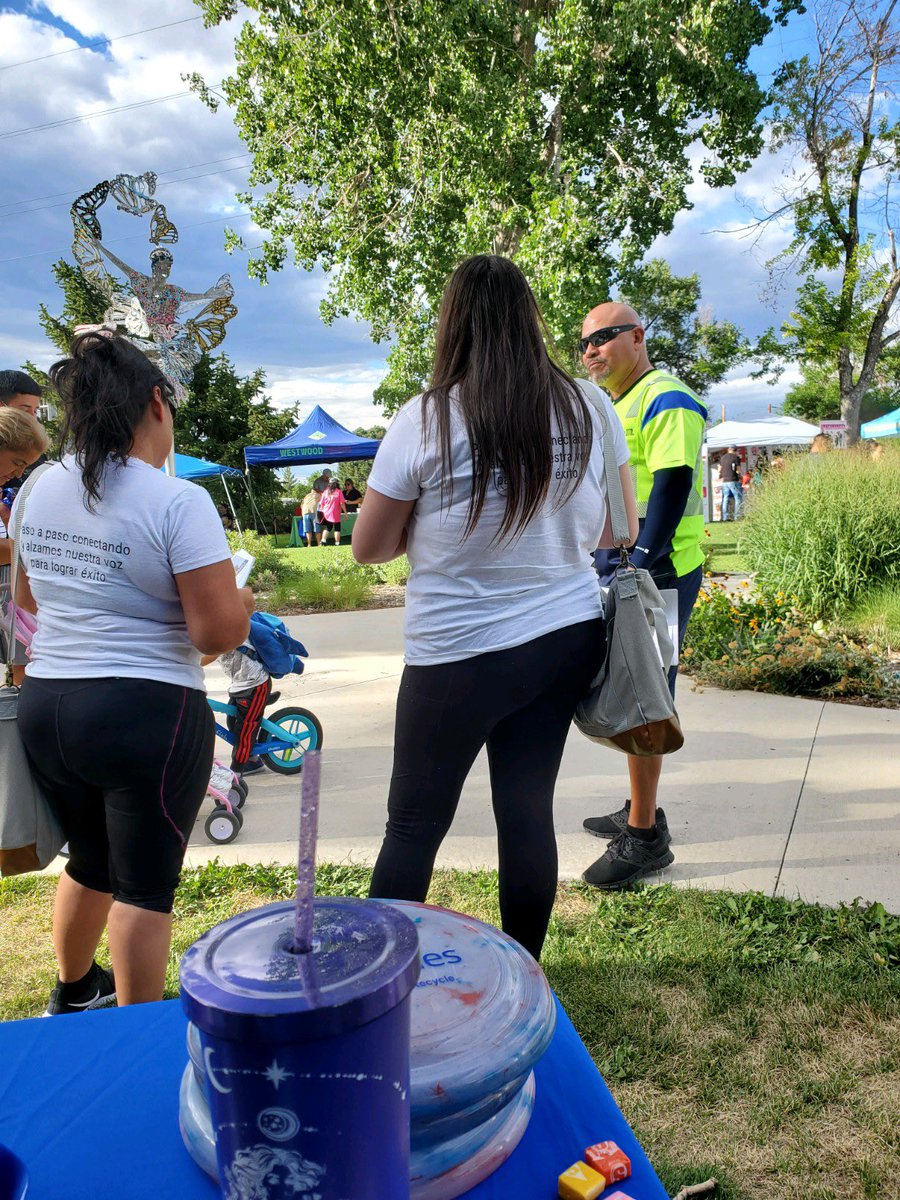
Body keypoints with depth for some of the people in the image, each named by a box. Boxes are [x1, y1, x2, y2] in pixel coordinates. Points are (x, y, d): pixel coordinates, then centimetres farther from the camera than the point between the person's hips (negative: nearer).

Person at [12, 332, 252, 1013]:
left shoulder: (40, 489, 4)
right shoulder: (178, 502, -18)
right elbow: (219, 631, -21)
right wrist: (241, 600, -1)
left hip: (42, 705, 7)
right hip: (147, 715, -7)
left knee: (91, 862, 26)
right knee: (145, 883, 9)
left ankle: (72, 995, 46)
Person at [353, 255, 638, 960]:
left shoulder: (427, 421, -13)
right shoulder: (590, 409, -3)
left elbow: (368, 549, -4)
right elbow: (619, 532, 8)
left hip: (458, 656, -4)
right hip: (567, 641, 4)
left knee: (413, 827, 12)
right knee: (529, 812, 15)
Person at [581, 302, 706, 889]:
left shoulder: (666, 401, -10)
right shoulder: (615, 407, 20)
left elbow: (671, 493, -19)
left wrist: (636, 570, -23)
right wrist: (603, 567, 18)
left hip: (656, 573, -9)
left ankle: (645, 838, 6)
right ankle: (642, 812, 29)